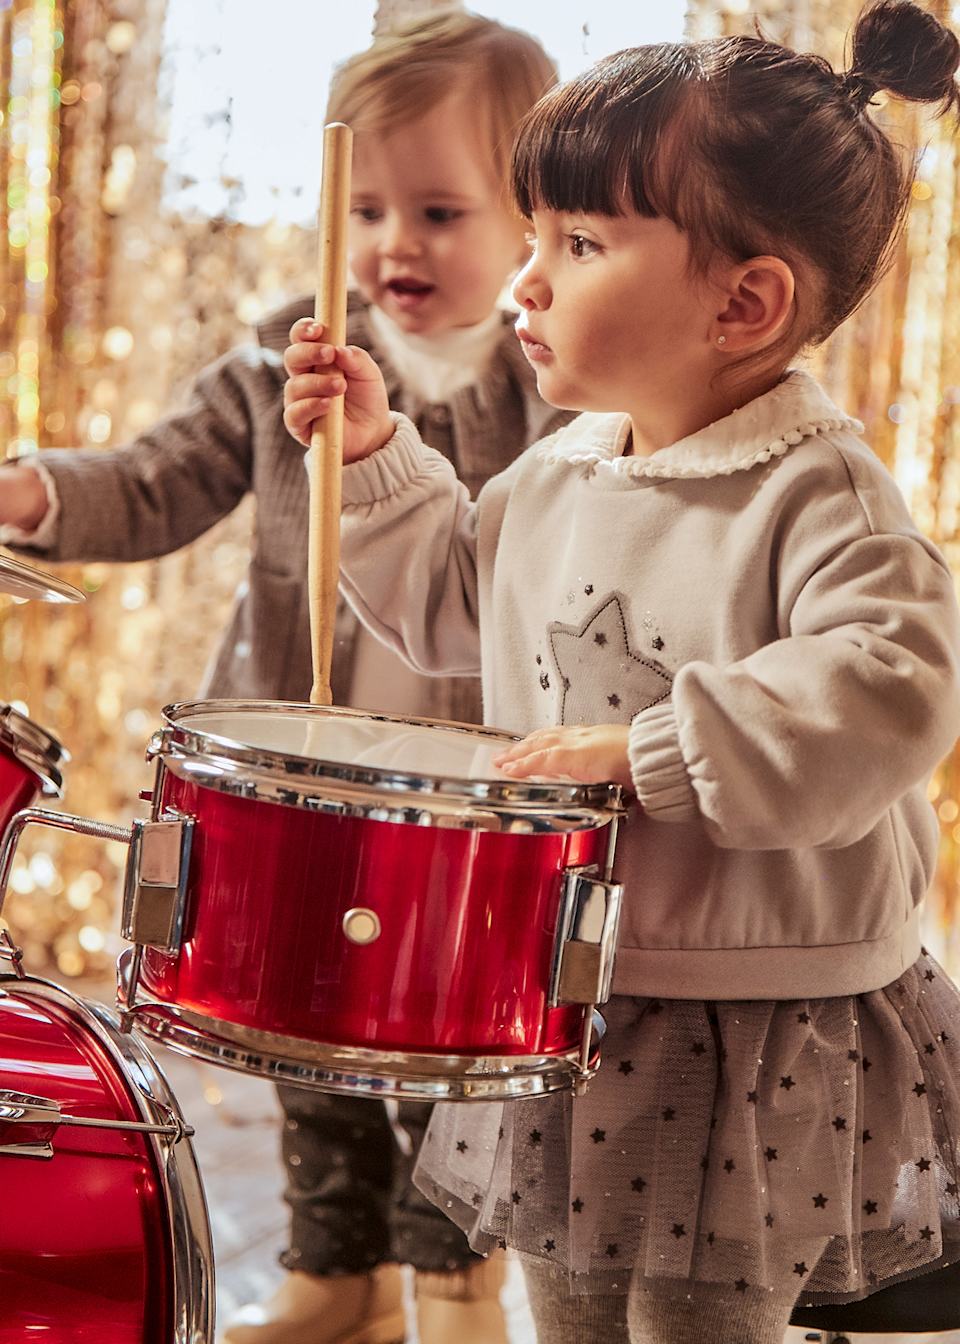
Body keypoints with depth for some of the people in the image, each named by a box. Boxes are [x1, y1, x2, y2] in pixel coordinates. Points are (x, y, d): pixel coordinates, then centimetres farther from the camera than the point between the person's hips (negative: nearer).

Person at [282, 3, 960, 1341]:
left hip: (755, 1036, -7)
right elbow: (454, 604, 20)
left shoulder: (815, 494, -20)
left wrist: (648, 750, -34)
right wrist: (377, 461, 8)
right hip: (566, 1003, 8)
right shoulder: (559, 473, 5)